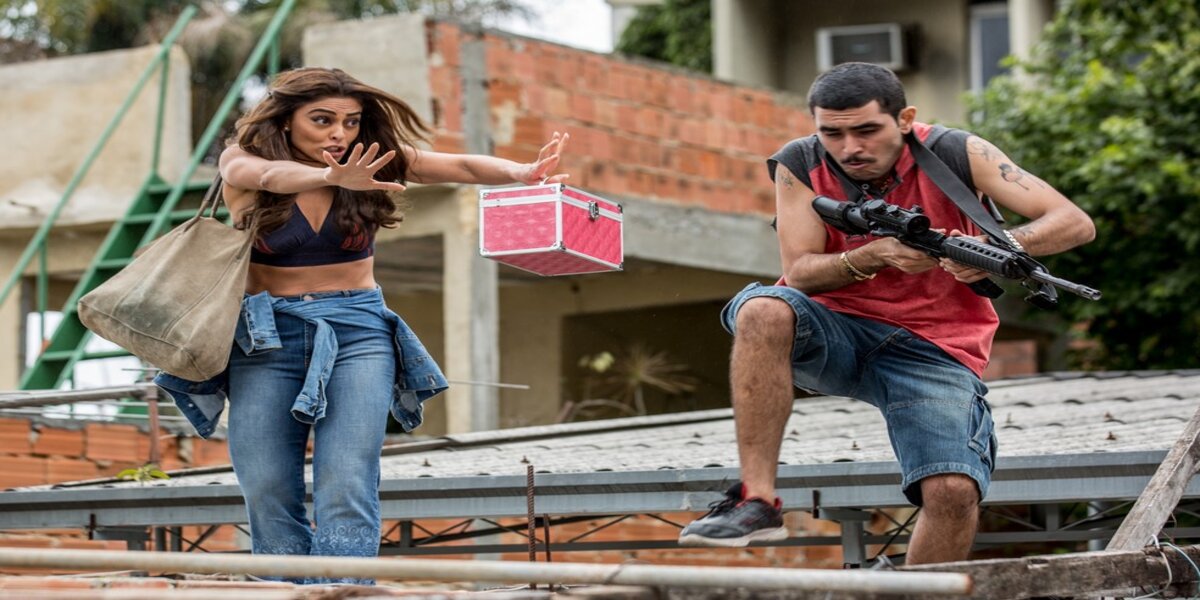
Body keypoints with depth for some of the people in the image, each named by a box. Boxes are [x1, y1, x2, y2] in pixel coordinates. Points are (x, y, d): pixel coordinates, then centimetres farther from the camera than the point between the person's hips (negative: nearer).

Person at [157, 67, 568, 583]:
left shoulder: (372, 158, -1)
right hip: (267, 340, 0)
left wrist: (523, 173, -33)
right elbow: (271, 176, -28)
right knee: (268, 500, -2)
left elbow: (461, 166, -12)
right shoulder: (243, 162, -5)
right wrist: (332, 177, -49)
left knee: (347, 492, -14)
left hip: (357, 333, 0)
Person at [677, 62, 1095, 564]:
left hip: (932, 347, -1)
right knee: (763, 311, -33)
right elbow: (799, 274, -10)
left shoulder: (954, 155, -9)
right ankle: (755, 501, -31)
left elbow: (1076, 224, -12)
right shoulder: (799, 166, -5)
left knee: (954, 492, -24)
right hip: (835, 330, 1)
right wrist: (878, 255, -28)